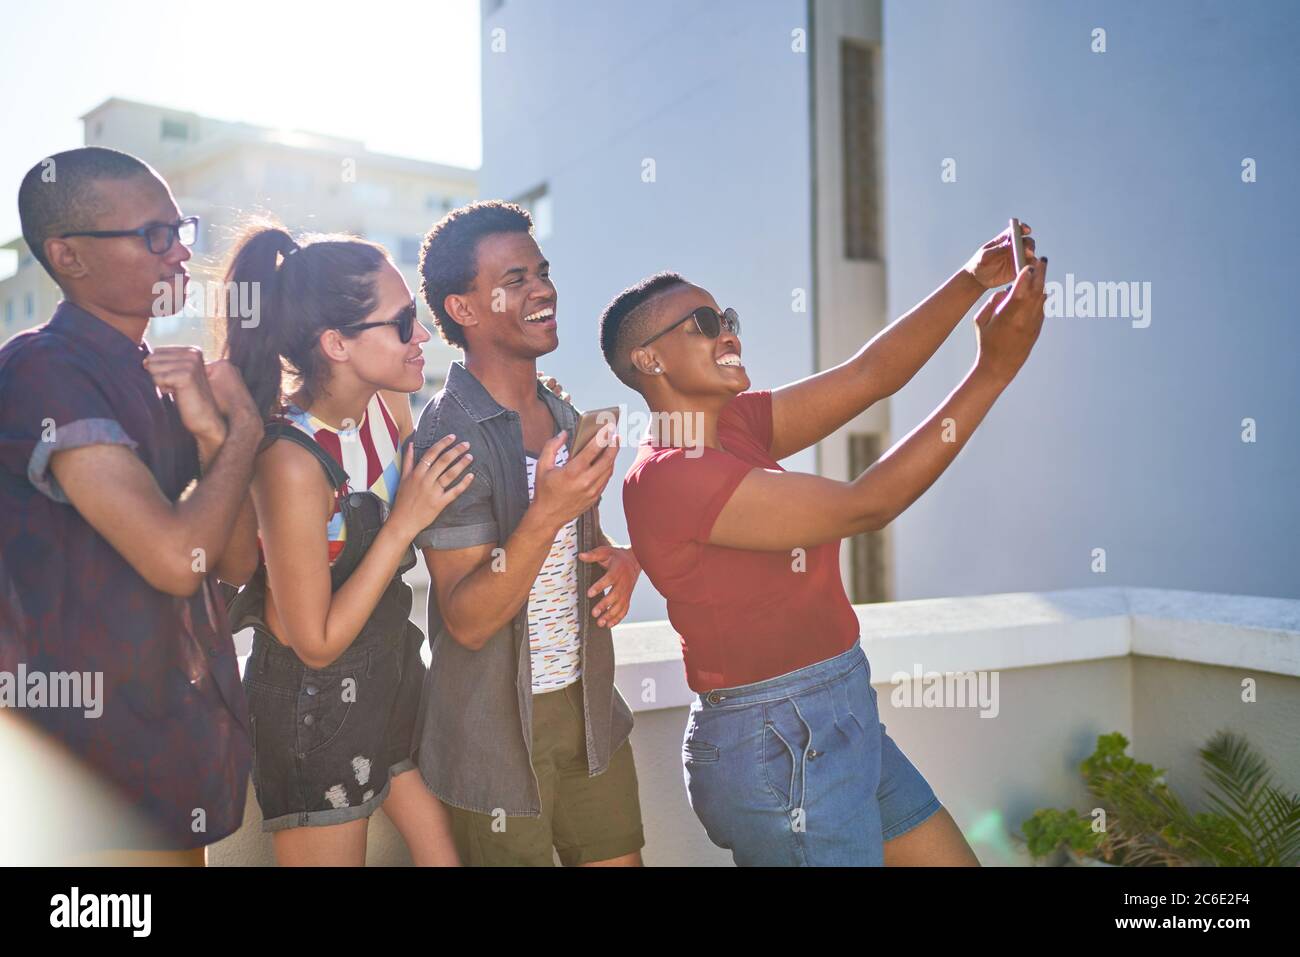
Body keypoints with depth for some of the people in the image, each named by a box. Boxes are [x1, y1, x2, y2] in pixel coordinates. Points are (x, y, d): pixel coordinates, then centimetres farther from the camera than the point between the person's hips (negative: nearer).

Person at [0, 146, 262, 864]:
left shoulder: (161, 378, 9)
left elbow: (236, 562, 3)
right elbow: (176, 557, -26)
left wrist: (211, 433, -11)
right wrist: (243, 429, -11)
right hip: (101, 749, -8)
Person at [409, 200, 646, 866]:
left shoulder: (563, 416, 5)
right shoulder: (449, 435, -18)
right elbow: (468, 620, -21)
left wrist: (622, 561, -4)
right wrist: (547, 513, -34)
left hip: (587, 709, 7)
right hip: (497, 732, -7)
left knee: (618, 856, 18)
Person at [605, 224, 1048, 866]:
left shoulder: (736, 424, 5)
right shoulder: (668, 474, -22)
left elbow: (869, 374, 2)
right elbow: (863, 506, -23)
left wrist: (973, 280, -9)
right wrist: (993, 368, -21)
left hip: (839, 722, 9)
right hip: (778, 745, -9)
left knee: (952, 859, 17)